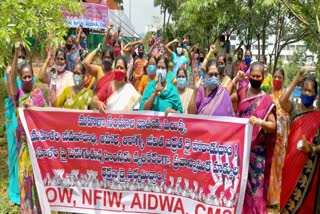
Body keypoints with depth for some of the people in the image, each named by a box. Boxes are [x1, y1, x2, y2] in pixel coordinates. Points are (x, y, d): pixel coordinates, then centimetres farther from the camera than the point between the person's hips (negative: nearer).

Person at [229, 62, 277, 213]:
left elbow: (273, 126, -9)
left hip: (256, 149, -3)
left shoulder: (266, 100, -5)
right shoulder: (242, 92, 6)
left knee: (254, 183, 1)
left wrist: (259, 122, -29)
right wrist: (235, 80, -7)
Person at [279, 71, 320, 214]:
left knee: (305, 195, 9)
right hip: (292, 160, 1)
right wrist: (295, 82, -14)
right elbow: (282, 100, -21)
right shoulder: (294, 108, 2)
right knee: (289, 190, 11)